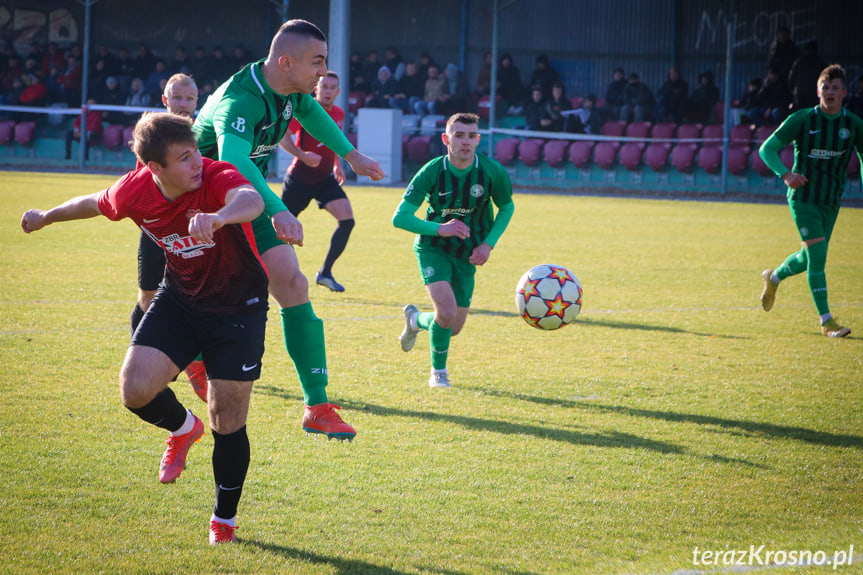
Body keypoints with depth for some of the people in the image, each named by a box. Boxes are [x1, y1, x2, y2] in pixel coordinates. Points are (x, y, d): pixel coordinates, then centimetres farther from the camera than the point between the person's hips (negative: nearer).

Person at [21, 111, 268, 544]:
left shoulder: (217, 178, -30)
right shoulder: (135, 192, -15)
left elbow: (251, 200, -55)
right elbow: (95, 204, 9)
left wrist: (218, 217, -78)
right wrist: (46, 217, 26)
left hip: (238, 306, -4)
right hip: (180, 298, 4)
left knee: (227, 424, -5)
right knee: (136, 388, -16)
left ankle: (224, 520, 19)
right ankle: (183, 429, 20)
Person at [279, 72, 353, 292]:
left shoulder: (339, 114, 5)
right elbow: (282, 135, -14)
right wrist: (302, 155, -26)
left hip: (325, 179, 5)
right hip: (299, 178, -5)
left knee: (347, 220, -14)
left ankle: (325, 273, -5)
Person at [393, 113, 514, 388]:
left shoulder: (492, 172, -15)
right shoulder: (432, 171, -18)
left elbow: (506, 208, 5)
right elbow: (400, 217, -16)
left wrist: (489, 243, -9)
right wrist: (439, 228, -30)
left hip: (467, 254, 3)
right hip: (433, 248, -3)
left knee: (454, 328, 8)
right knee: (447, 311, -24)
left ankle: (415, 319, 43)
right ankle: (438, 372, 2)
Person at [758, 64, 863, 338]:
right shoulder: (802, 119, -11)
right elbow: (767, 149, -7)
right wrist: (785, 174, -23)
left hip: (832, 201, 5)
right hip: (803, 197, -5)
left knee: (810, 257, 15)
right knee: (817, 254, -14)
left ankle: (773, 278, 46)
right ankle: (826, 321, -7)